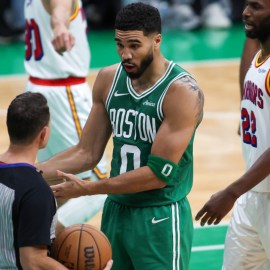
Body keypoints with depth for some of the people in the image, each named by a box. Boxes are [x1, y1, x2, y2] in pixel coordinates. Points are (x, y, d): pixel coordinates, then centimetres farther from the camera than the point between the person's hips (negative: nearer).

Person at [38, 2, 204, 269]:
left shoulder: (182, 92, -18)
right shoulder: (108, 79, 2)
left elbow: (159, 172, -21)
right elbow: (87, 152, 9)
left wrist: (87, 188, -21)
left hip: (161, 218, -6)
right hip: (115, 212, 6)